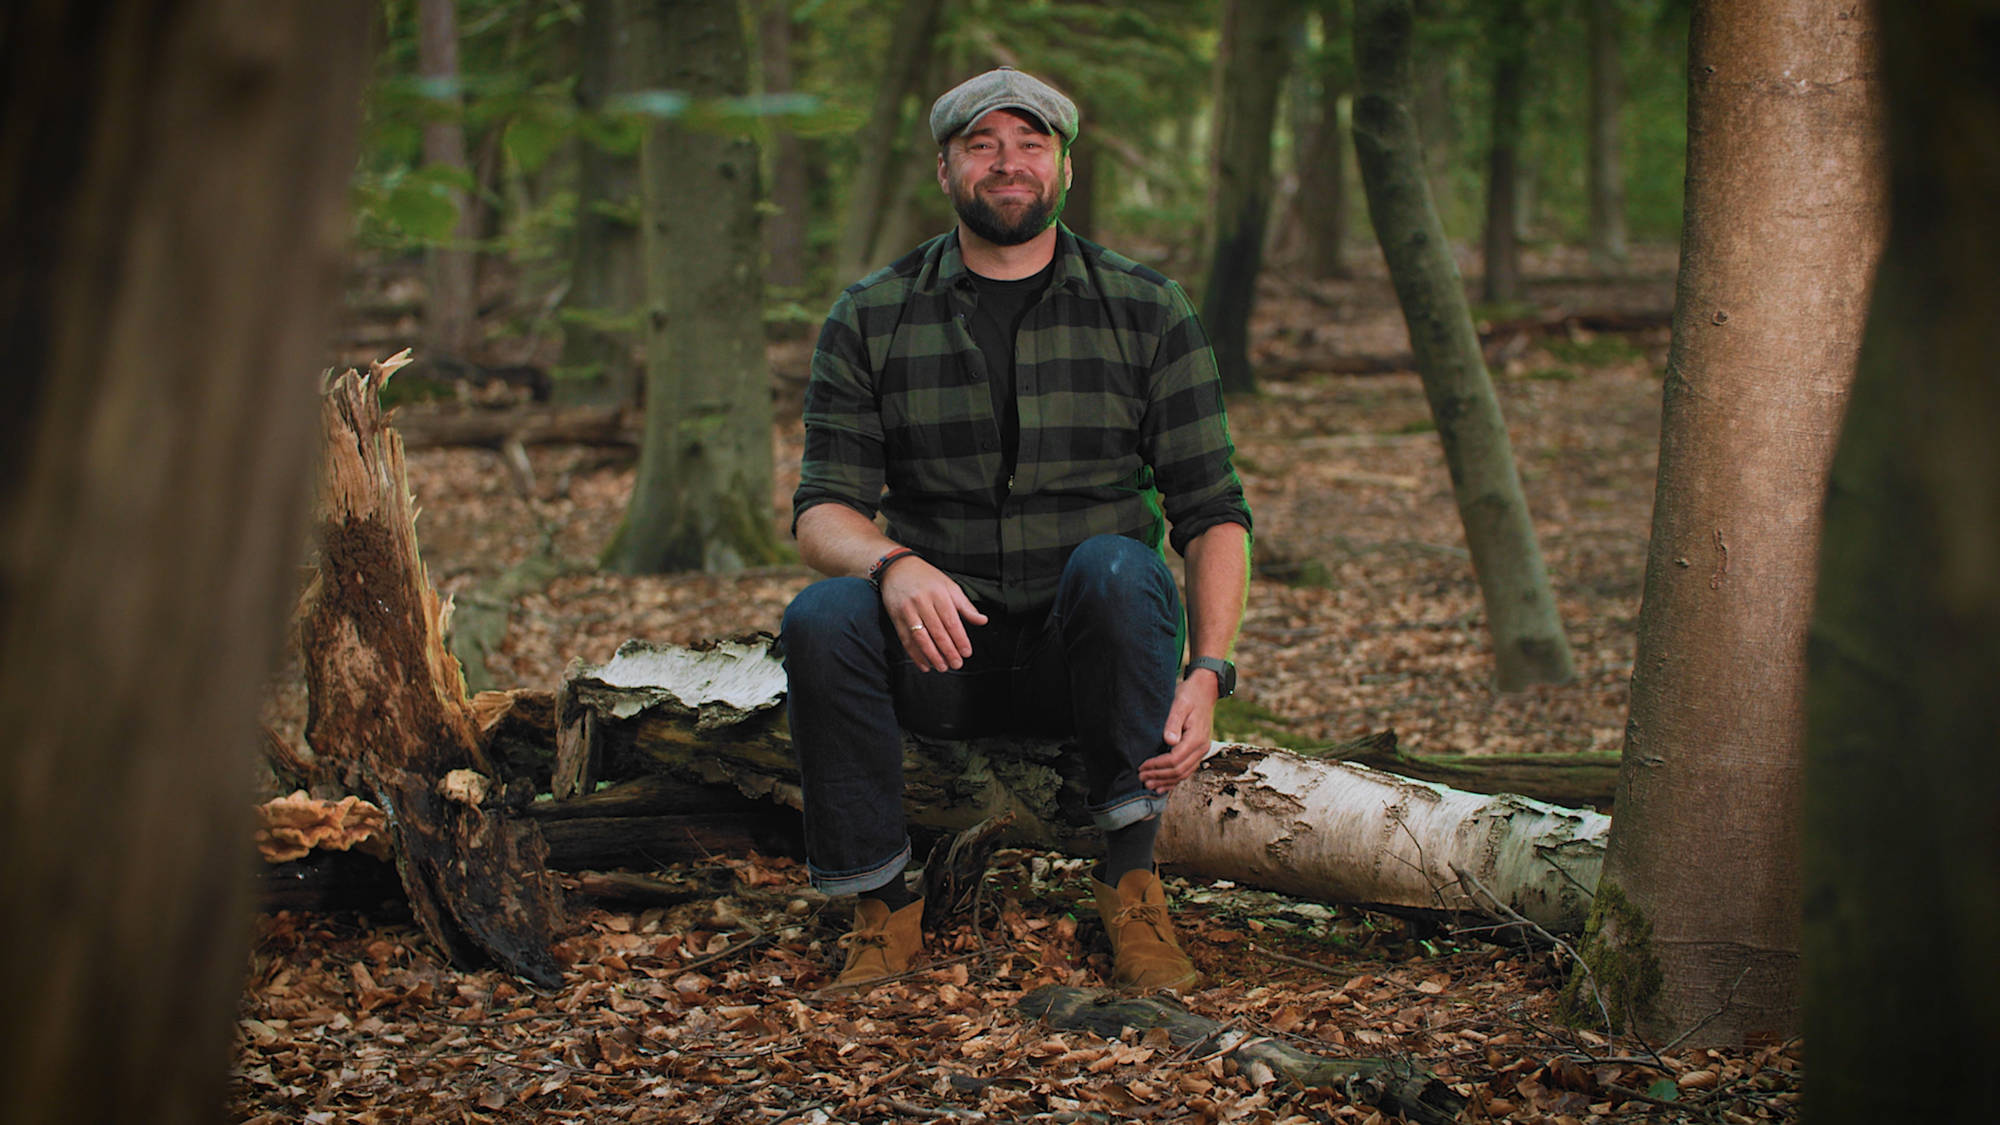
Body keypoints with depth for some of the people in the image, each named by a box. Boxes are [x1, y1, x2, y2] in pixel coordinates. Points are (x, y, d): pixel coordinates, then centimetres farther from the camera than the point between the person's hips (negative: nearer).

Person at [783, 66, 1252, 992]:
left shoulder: (1148, 312, 2)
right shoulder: (871, 318, 3)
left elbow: (1212, 512, -1)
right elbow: (823, 512, -3)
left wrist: (1206, 674, -18)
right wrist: (892, 564, -28)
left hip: (1090, 648, -1)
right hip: (942, 645, 1)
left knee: (1112, 565, -33)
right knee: (821, 617, -29)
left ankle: (1131, 881, -21)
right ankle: (882, 905, -13)